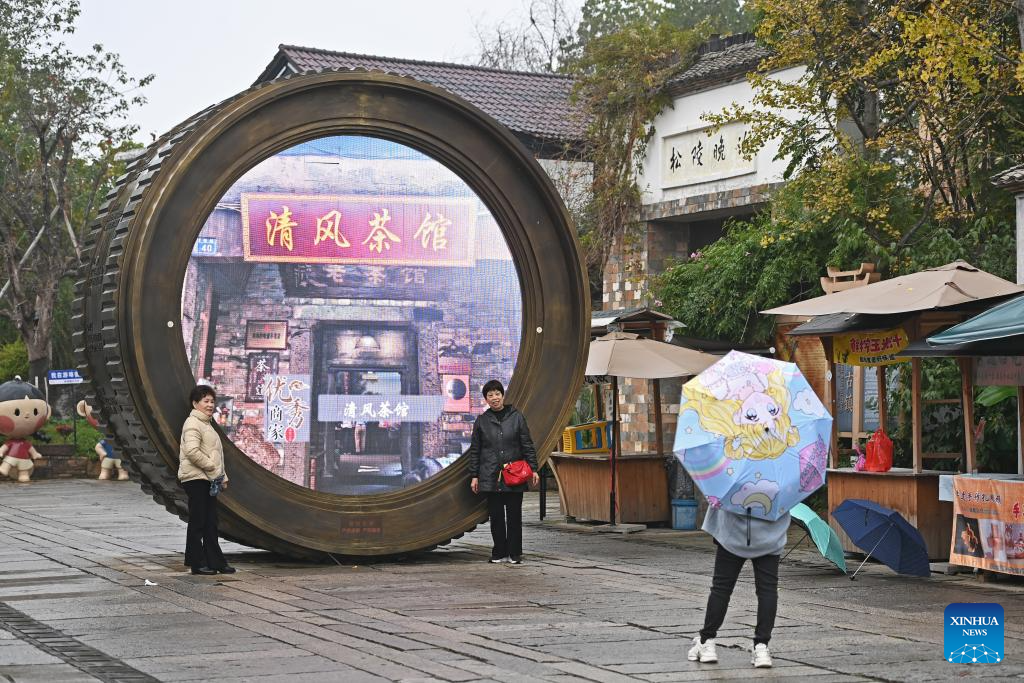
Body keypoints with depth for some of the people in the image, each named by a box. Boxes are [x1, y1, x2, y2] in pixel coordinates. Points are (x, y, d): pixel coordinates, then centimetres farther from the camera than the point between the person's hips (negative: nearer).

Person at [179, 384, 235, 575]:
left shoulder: (206, 424, 21)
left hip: (208, 480, 10)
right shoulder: (193, 424, -11)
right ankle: (197, 563, 1)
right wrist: (211, 466, -18)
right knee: (198, 522, -4)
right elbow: (192, 451, -25)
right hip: (195, 479, -10)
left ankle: (216, 562, 14)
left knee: (211, 523, 10)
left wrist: (222, 477, 20)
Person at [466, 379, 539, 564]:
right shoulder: (481, 421, 6)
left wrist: (533, 469, -2)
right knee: (496, 516, 3)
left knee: (514, 515, 2)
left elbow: (528, 445, 4)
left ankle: (514, 553, 10)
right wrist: (474, 476, 5)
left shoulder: (517, 417, 3)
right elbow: (474, 450, 9)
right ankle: (499, 552, 12)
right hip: (491, 477, 1)